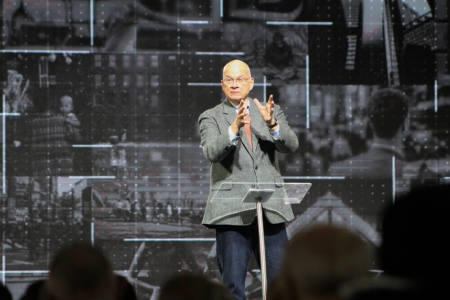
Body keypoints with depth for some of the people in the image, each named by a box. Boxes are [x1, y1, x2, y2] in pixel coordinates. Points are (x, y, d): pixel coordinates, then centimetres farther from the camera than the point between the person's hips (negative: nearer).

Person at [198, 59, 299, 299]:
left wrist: (272, 124, -20)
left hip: (270, 209, 2)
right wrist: (234, 128, -29)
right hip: (232, 212, -2)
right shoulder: (211, 118, 6)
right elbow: (211, 152, -13)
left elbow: (291, 145, -1)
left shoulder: (272, 112, 14)